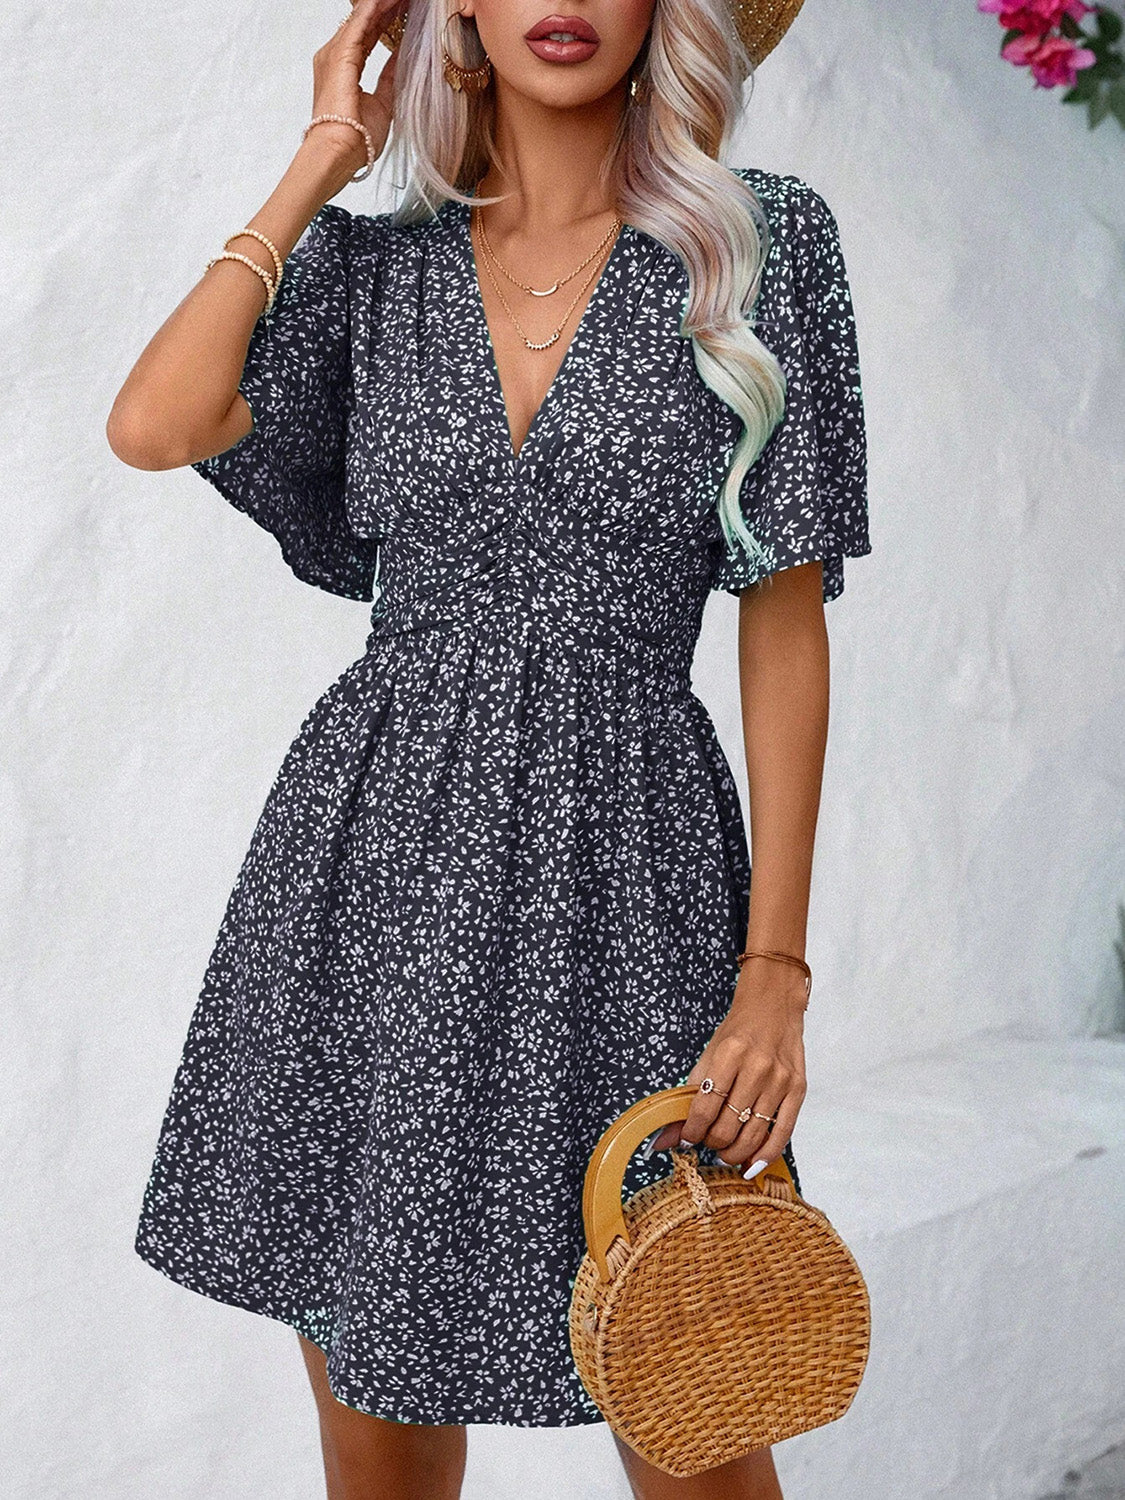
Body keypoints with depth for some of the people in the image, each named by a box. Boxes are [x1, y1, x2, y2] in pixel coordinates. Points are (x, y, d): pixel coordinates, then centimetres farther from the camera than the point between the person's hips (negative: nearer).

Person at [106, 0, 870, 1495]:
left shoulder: (763, 238, -1)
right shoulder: (368, 262, 6)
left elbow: (787, 627, -2)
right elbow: (152, 428, -12)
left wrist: (778, 967, -6)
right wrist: (323, 159, -2)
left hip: (617, 868, -2)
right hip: (370, 866, 2)